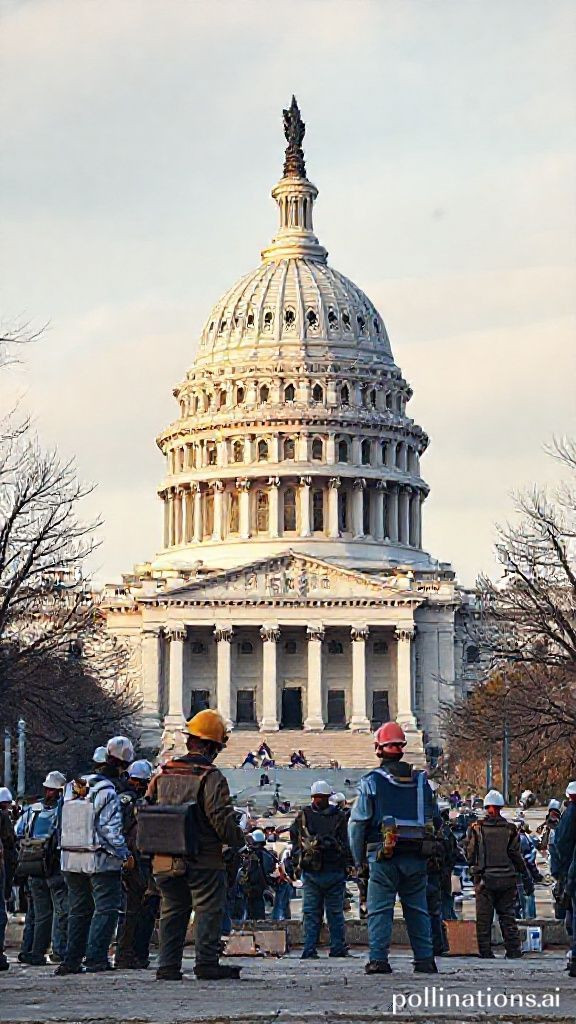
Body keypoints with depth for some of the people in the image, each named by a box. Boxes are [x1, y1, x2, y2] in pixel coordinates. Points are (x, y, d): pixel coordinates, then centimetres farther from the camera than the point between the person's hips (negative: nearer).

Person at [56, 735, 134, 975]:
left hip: (71, 859, 7)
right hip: (101, 861, -7)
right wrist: (125, 856, -8)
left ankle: (72, 960, 14)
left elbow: (65, 825, 12)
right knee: (106, 908, -2)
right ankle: (96, 958, -11)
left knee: (78, 910, 15)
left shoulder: (72, 788, 8)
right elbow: (111, 830, -17)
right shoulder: (108, 793, -14)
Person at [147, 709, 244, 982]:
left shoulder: (162, 774, 8)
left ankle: (168, 966, 10)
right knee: (208, 910, 0)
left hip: (167, 860, 6)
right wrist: (238, 840, 2)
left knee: (172, 912, 12)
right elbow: (222, 818, -15)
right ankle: (206, 963, -5)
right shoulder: (211, 777, -11)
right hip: (205, 860, -6)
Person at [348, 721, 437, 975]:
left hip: (383, 857, -4)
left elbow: (358, 823, -3)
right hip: (416, 856, 4)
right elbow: (432, 819, 12)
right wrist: (426, 850, 18)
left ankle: (378, 959, -5)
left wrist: (358, 859, 6)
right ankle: (425, 959, 9)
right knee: (417, 908, 10)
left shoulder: (371, 782, -4)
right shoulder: (421, 781, 9)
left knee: (380, 909, 0)